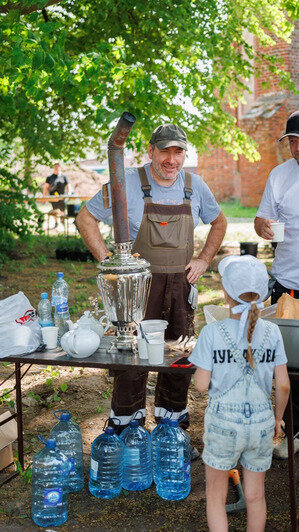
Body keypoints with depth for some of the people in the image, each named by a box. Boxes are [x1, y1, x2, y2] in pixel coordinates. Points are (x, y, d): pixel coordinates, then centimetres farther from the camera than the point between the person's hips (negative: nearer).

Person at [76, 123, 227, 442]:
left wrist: (204, 260, 8)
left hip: (181, 283, 4)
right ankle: (125, 430, 15)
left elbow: (218, 222, 21)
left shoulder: (194, 186, 4)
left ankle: (173, 422, 29)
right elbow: (85, 218, -2)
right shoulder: (128, 183, -8)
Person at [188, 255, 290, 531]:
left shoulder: (212, 333, -15)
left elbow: (201, 384, -12)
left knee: (216, 495, 17)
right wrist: (277, 418, 12)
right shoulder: (272, 332, -8)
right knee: (256, 495, 21)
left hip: (223, 423, -2)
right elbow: (283, 386, -4)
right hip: (261, 422, 2)